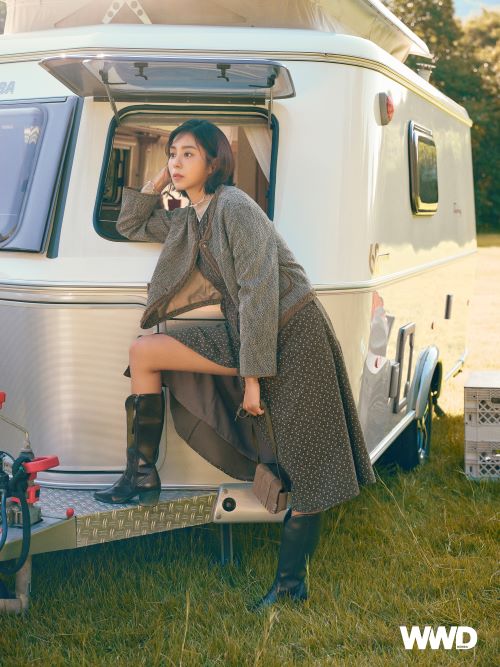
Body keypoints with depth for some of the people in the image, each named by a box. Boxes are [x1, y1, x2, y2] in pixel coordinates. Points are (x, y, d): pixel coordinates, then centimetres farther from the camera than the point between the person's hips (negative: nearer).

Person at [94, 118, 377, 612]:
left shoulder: (235, 208, -15)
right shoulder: (187, 221, 12)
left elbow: (259, 290, -20)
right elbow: (130, 225, 27)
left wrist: (252, 376, -21)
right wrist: (161, 178, 12)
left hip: (292, 332, -8)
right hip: (244, 335, 8)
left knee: (306, 463, -6)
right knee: (144, 350, -1)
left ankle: (291, 580, 2)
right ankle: (142, 476, 3)